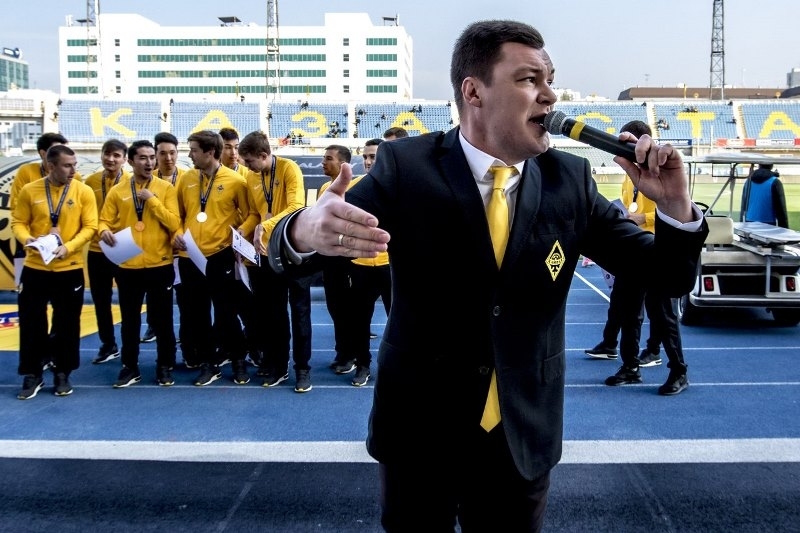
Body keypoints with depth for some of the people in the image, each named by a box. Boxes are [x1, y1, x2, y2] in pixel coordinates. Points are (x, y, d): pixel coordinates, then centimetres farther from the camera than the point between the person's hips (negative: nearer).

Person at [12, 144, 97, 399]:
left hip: (70, 269, -1)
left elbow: (90, 227, -6)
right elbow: (18, 222, 2)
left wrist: (68, 247, -20)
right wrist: (26, 238, -19)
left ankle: (62, 374, 23)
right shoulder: (29, 190, -1)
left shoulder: (84, 191, -4)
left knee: (67, 324, 8)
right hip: (35, 267, 1)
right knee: (31, 323, 6)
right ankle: (32, 375, 19)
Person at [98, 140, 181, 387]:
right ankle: (130, 367, 23)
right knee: (130, 320, 11)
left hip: (160, 266, -1)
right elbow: (105, 221, 4)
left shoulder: (166, 188, 0)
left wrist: (152, 199, -15)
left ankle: (165, 367, 19)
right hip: (128, 267, 2)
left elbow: (174, 224, -9)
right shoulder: (117, 191, 4)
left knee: (162, 320, 6)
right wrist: (104, 231, -18)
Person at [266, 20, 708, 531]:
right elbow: (291, 251, -15)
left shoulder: (570, 179, -5)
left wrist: (675, 207, -22)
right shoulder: (407, 167, -12)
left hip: (524, 435, 2)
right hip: (419, 431, -1)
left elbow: (667, 275, -1)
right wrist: (306, 231, -40)